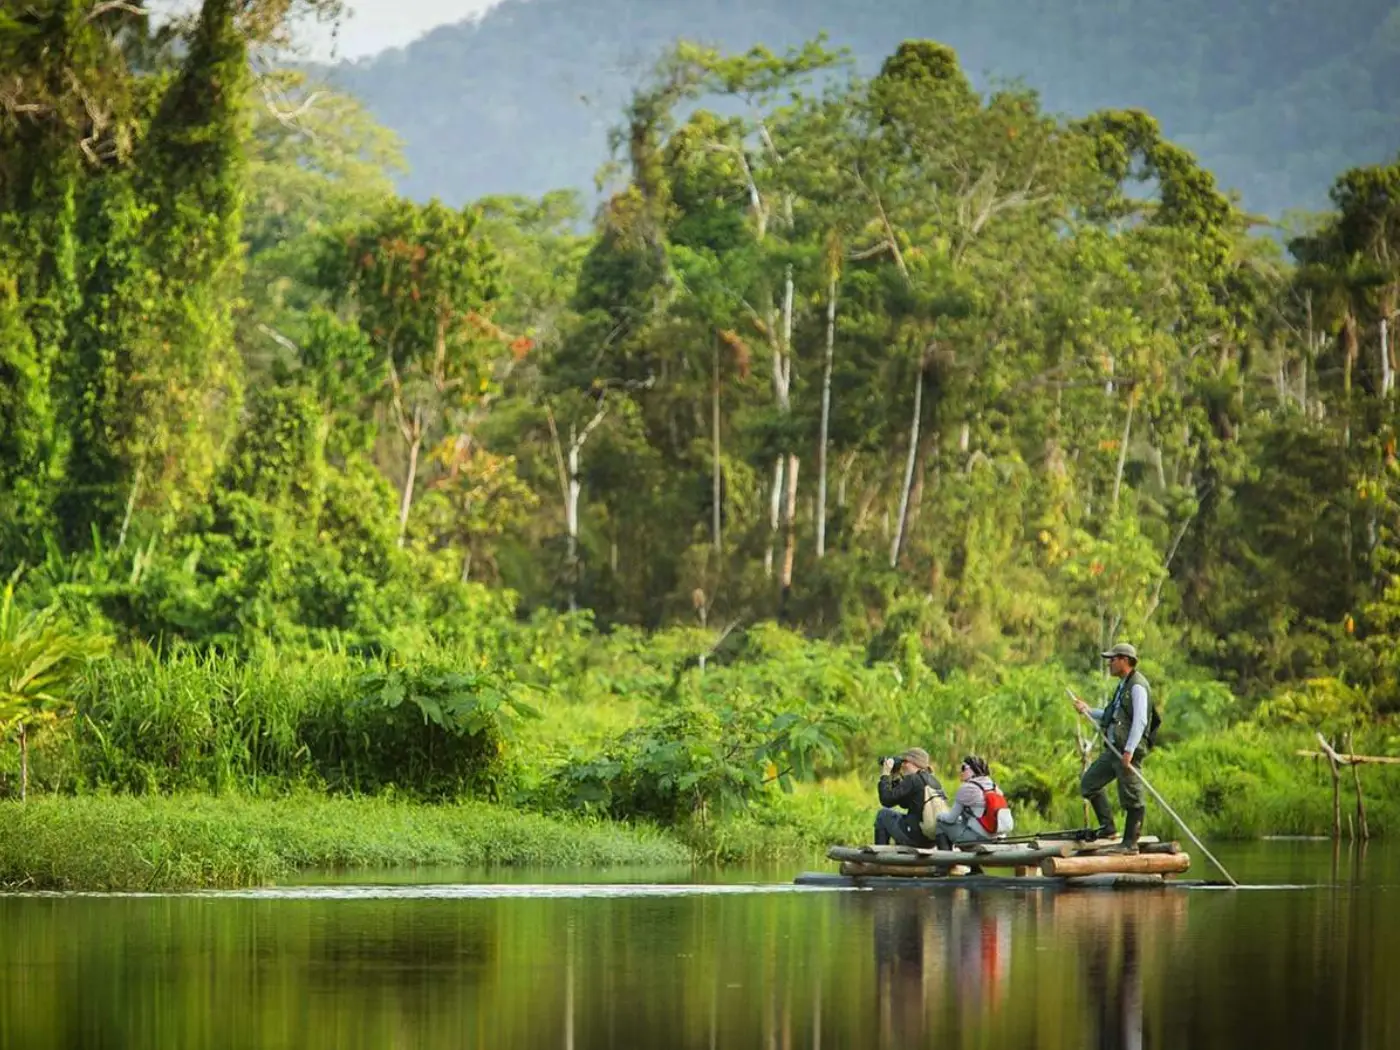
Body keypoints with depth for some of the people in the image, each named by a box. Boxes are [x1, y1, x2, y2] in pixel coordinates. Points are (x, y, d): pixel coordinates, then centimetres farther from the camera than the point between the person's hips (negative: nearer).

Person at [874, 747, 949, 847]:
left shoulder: (912, 780, -13)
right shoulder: (933, 780, 12)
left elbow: (887, 800, -14)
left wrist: (885, 775, -3)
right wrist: (895, 779, 18)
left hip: (916, 838, -8)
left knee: (883, 815, 14)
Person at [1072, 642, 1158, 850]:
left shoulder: (1137, 686, -12)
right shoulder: (1123, 686, 20)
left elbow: (1140, 721, -20)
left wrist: (1129, 751, -26)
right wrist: (1089, 711, 22)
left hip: (1129, 751, -11)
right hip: (1113, 749, 11)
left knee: (1132, 798, -5)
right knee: (1089, 782, 11)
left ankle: (1130, 843, -1)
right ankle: (1107, 827, 13)